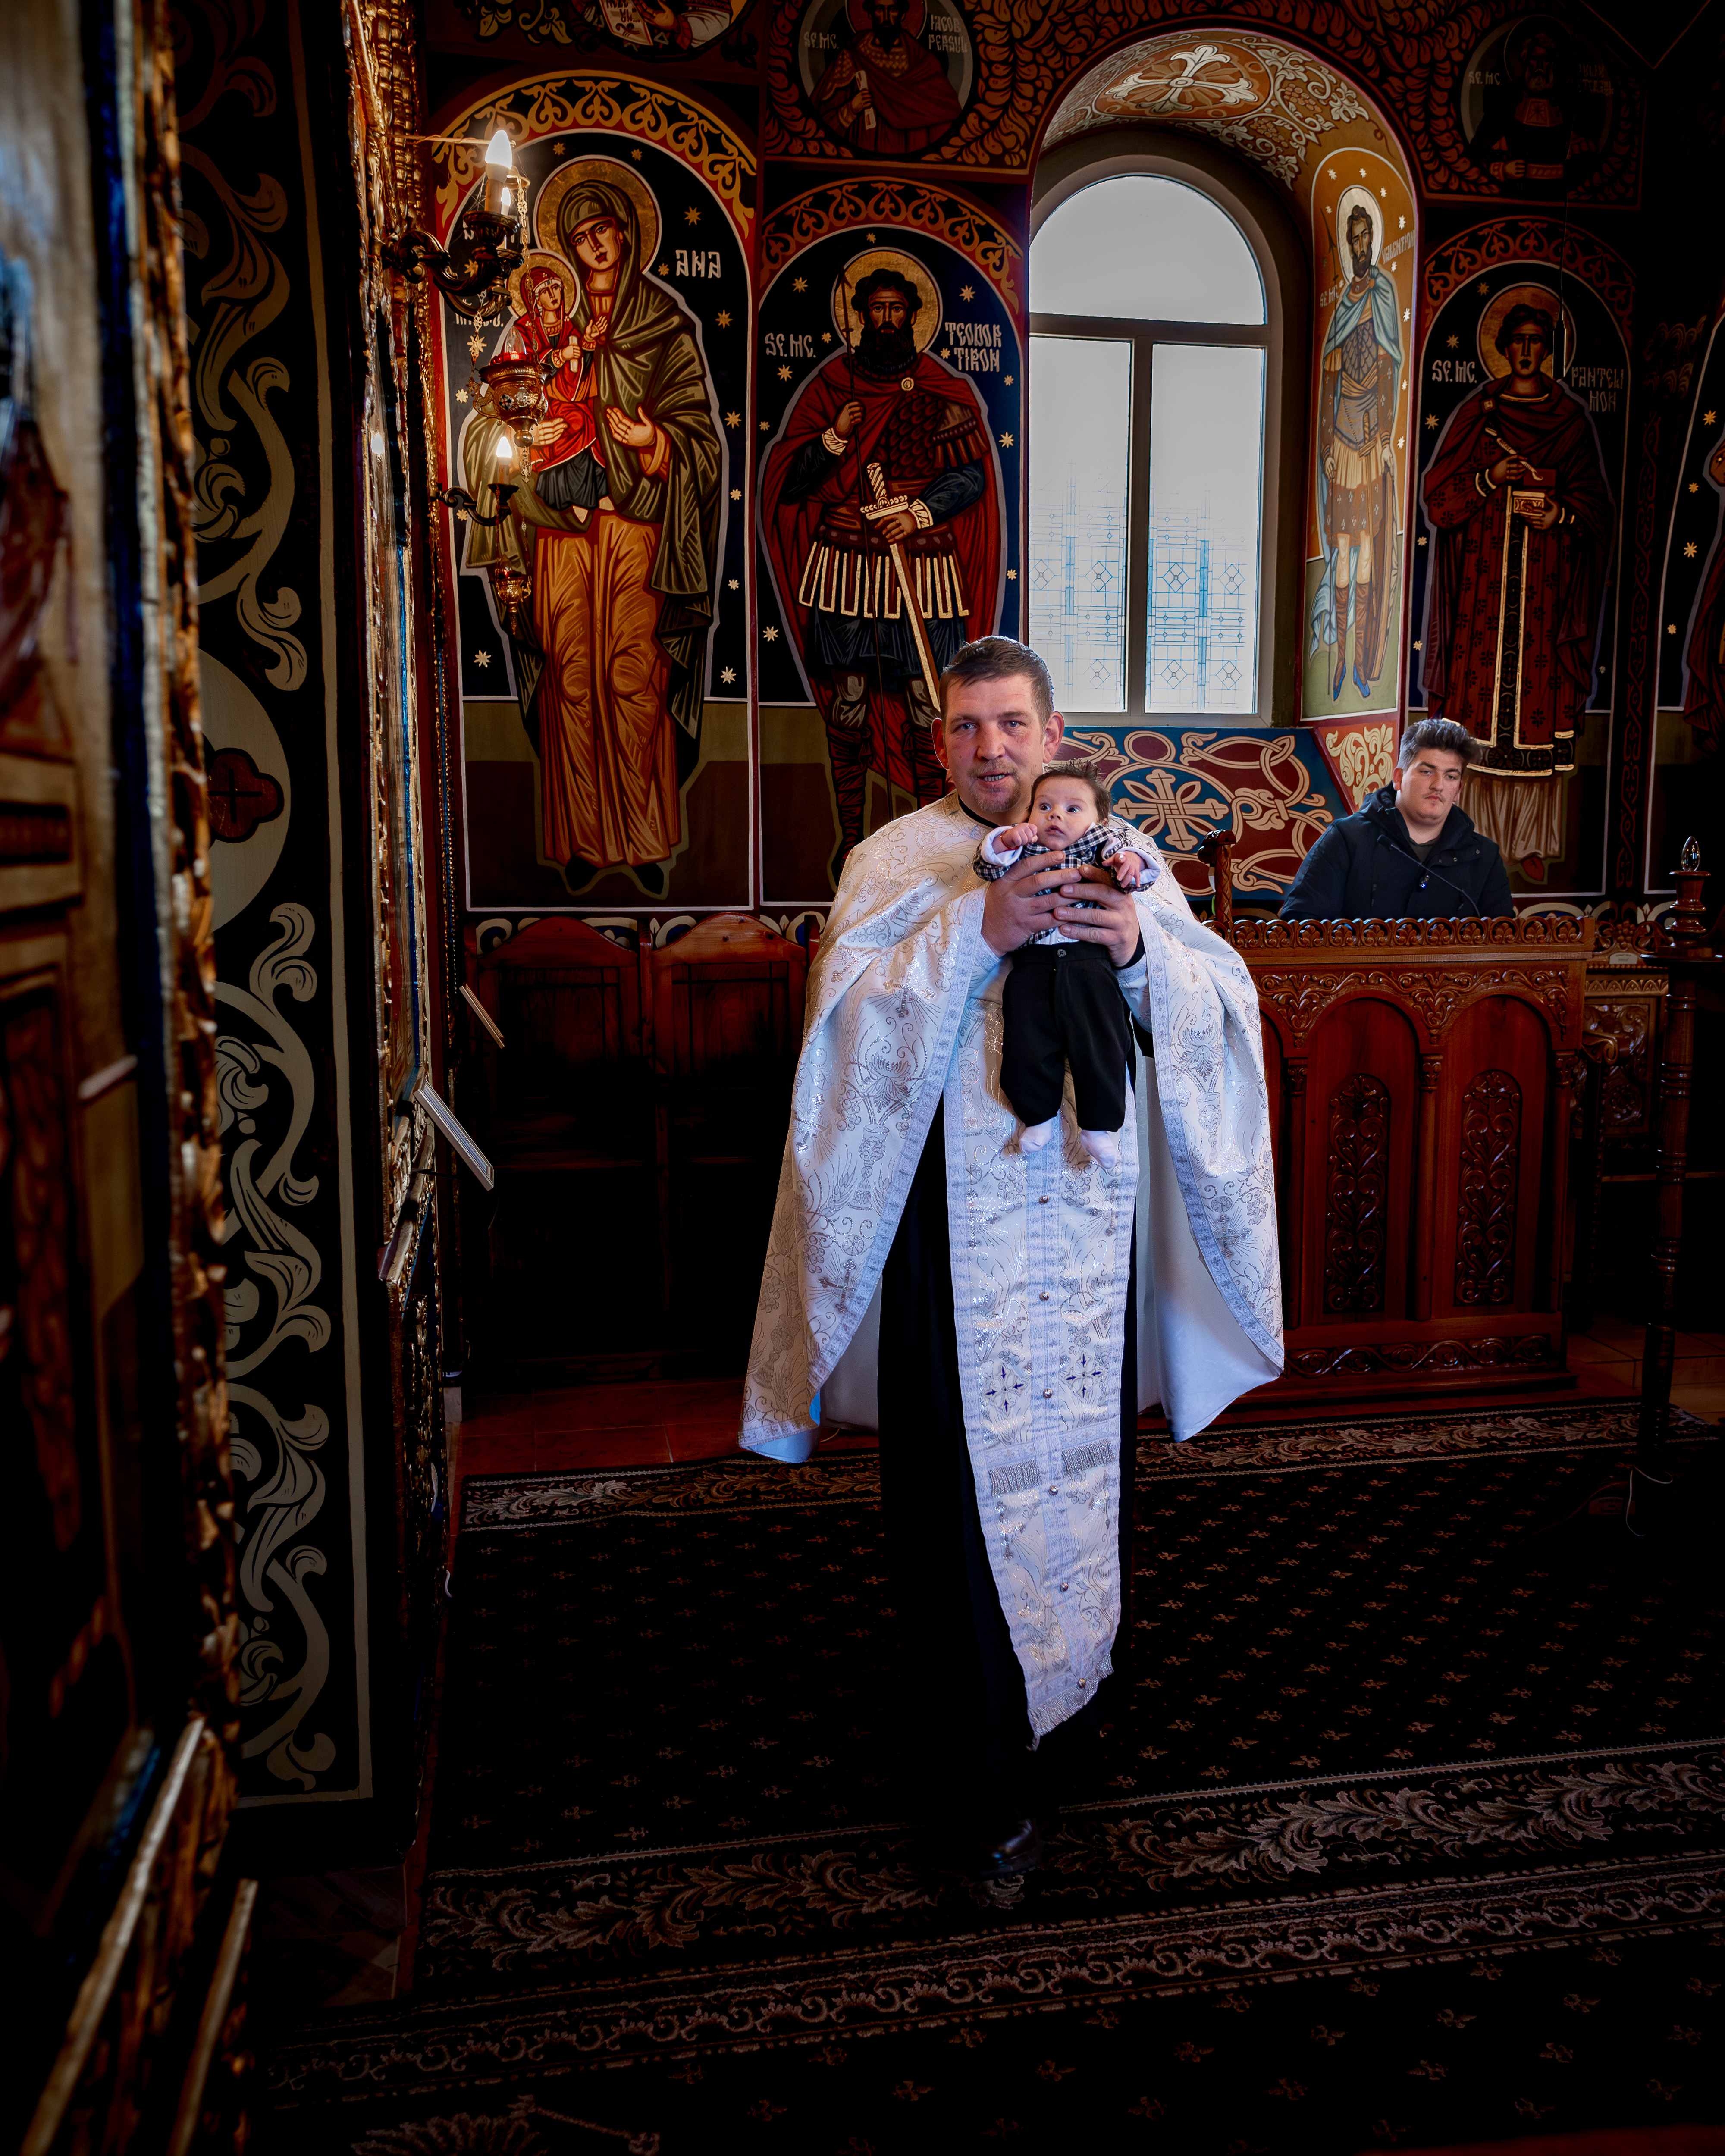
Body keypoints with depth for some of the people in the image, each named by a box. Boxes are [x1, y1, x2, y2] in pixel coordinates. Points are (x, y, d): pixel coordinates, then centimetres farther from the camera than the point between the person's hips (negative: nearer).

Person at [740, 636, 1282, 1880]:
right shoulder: (898, 860, 1)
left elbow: (1224, 1000, 1)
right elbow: (851, 1011, -14)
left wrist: (1143, 948, -19)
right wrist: (979, 929, -25)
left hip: (1090, 1227, 3)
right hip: (957, 1230, -3)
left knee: (1085, 1460, 15)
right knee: (970, 1476, 2)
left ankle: (1073, 1705, 40)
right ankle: (984, 1783, 19)